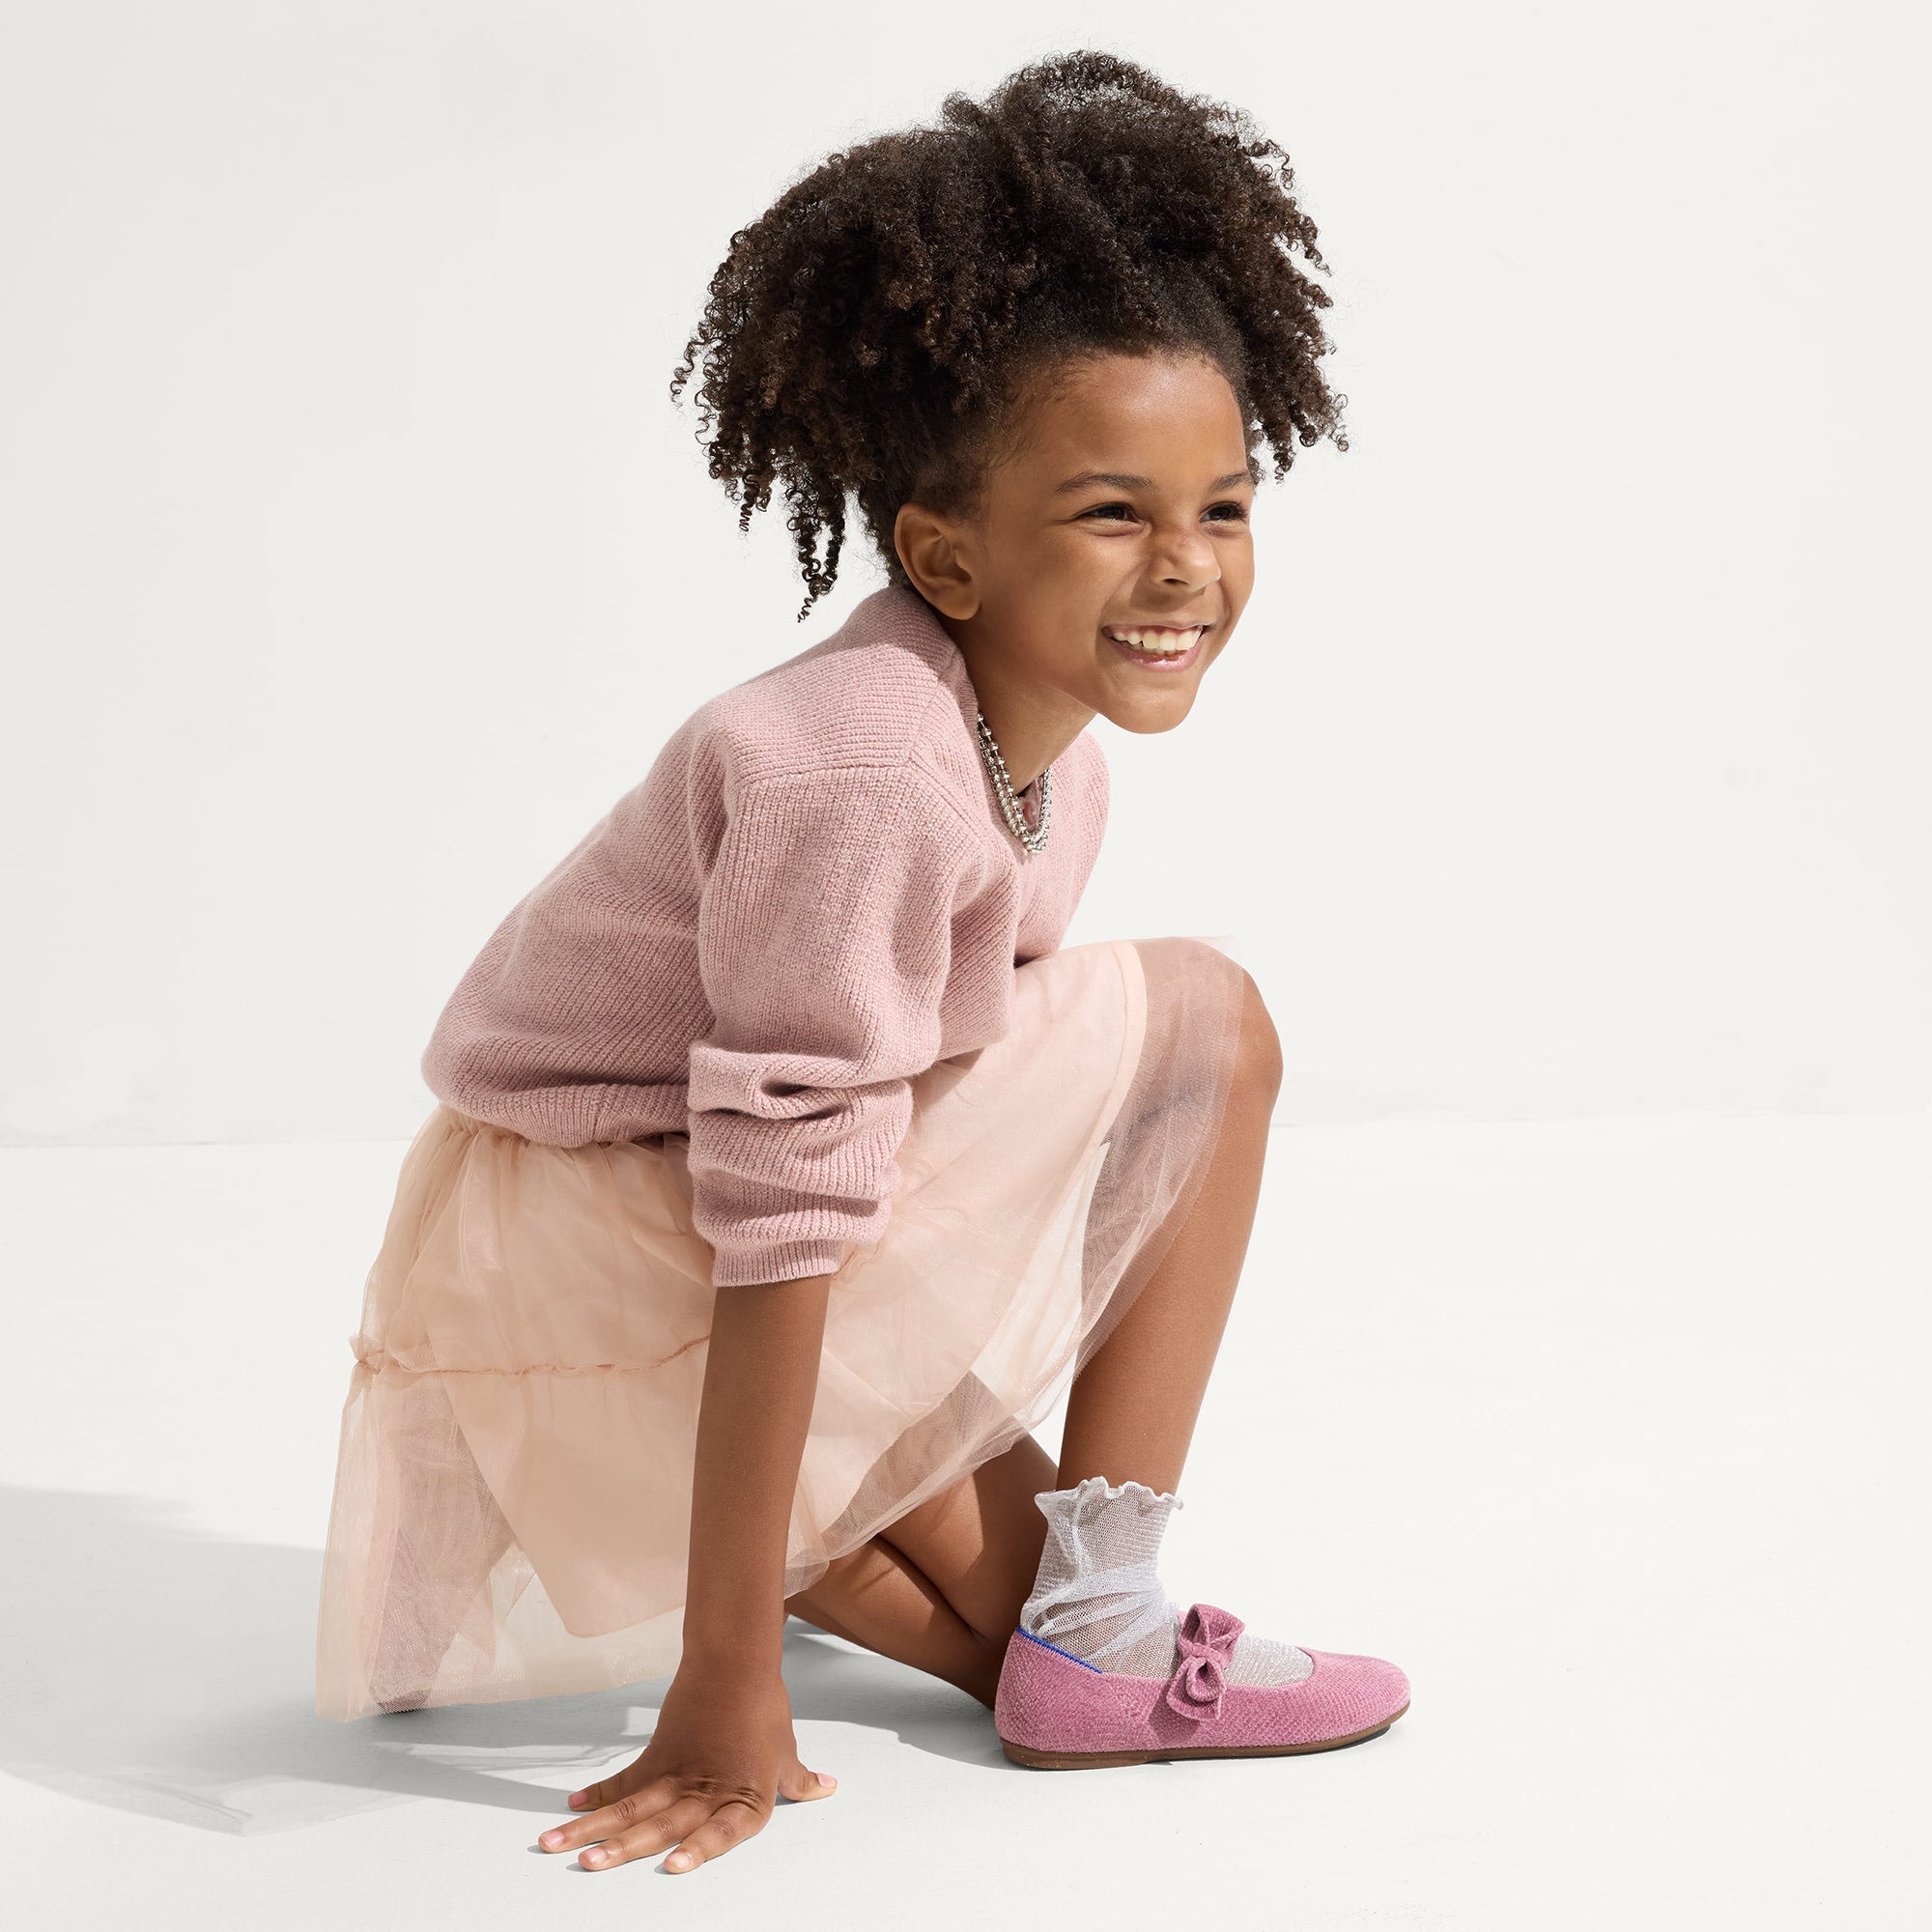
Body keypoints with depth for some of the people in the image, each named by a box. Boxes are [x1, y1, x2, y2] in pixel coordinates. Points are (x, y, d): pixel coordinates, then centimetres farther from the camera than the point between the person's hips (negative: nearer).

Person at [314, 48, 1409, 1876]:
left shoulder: (1047, 739, 0)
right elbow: (787, 1218, -30)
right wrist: (724, 1706, -26)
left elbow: (954, 1104, 10)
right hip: (580, 1237, -10)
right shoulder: (862, 767, -29)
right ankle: (1098, 1644, -9)